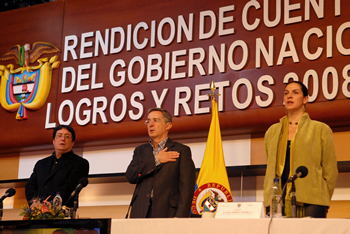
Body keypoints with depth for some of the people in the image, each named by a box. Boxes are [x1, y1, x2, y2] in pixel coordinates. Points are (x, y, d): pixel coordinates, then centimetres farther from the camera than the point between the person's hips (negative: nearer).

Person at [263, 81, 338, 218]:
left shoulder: (321, 129, 9)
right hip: (277, 202, 3)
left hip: (309, 202, -2)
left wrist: (323, 201, 4)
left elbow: (330, 171, 8)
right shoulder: (272, 131, 19)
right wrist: (267, 199, 11)